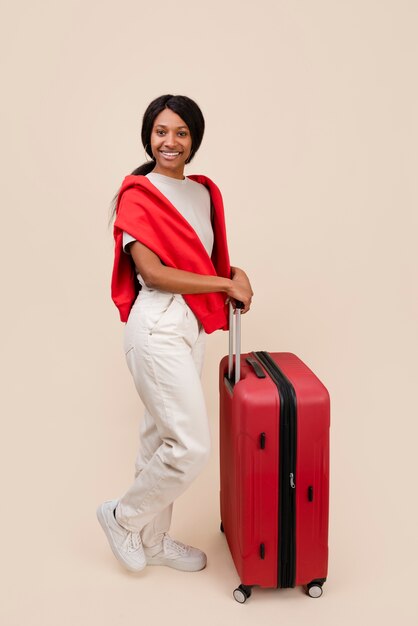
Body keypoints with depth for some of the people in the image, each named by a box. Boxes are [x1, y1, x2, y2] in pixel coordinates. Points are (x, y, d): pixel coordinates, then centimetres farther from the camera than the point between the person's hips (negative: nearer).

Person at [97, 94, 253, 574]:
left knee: (161, 437, 16)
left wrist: (235, 276, -3)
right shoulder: (136, 194, -9)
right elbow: (152, 273, -16)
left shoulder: (205, 192, 12)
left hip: (192, 326, 7)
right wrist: (225, 283, -13)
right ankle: (124, 517, 18)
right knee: (192, 446, -7)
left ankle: (153, 540, 32)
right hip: (158, 327, -7)